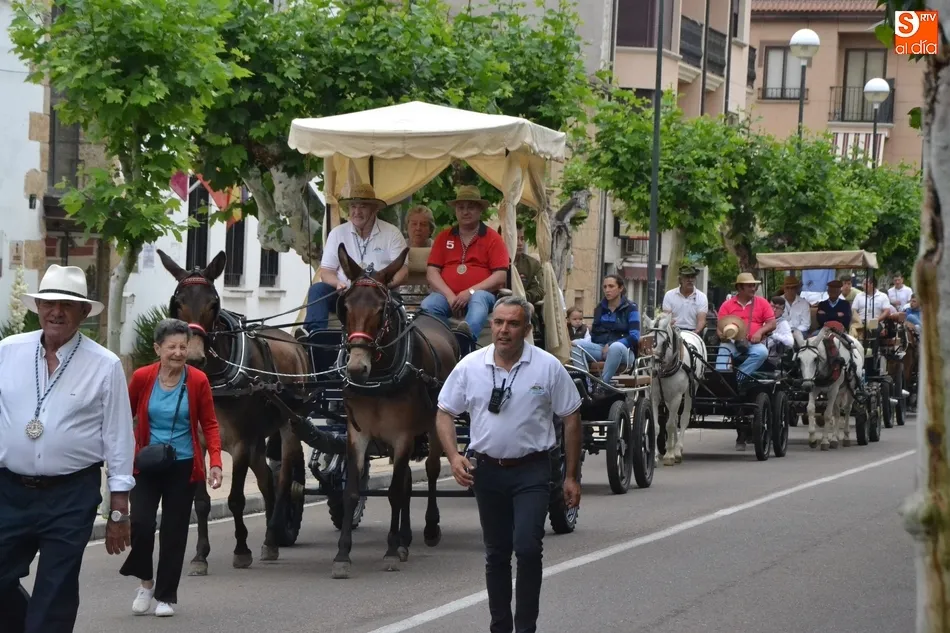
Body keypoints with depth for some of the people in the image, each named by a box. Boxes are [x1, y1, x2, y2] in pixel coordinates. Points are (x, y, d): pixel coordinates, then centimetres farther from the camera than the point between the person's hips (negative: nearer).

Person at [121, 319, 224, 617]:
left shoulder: (198, 380, -7)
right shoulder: (142, 377, -7)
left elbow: (209, 424, -2)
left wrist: (216, 462, -13)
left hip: (183, 467, 0)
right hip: (146, 465, 0)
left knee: (174, 531, 5)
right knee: (140, 522, -13)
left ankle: (166, 596, 19)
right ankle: (146, 581, 13)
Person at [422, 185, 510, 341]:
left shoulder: (493, 239, 8)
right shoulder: (444, 237, 16)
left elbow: (500, 276, -1)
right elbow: (432, 272, 9)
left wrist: (470, 292, -14)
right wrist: (449, 296, -10)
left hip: (480, 294, -3)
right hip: (447, 295, 3)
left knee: (479, 300, -39)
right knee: (427, 305, -31)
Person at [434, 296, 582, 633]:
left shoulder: (548, 367, -6)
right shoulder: (470, 366, -1)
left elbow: (571, 419, 0)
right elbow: (445, 413, 6)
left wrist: (571, 476, -1)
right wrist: (454, 457, -10)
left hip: (531, 470, -3)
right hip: (487, 470, 3)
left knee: (527, 548, -15)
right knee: (496, 554, 12)